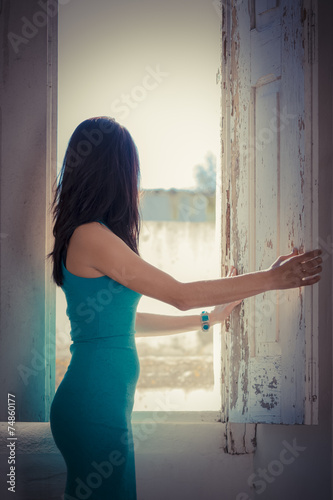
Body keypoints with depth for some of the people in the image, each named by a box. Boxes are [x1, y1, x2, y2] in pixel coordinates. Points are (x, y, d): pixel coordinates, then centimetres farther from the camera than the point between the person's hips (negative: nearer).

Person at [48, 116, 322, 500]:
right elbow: (180, 295, -15)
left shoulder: (93, 236, 14)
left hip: (102, 399, 10)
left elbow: (126, 320, 20)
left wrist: (209, 318, 25)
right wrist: (270, 278, -9)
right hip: (95, 400, -10)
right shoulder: (91, 237, -16)